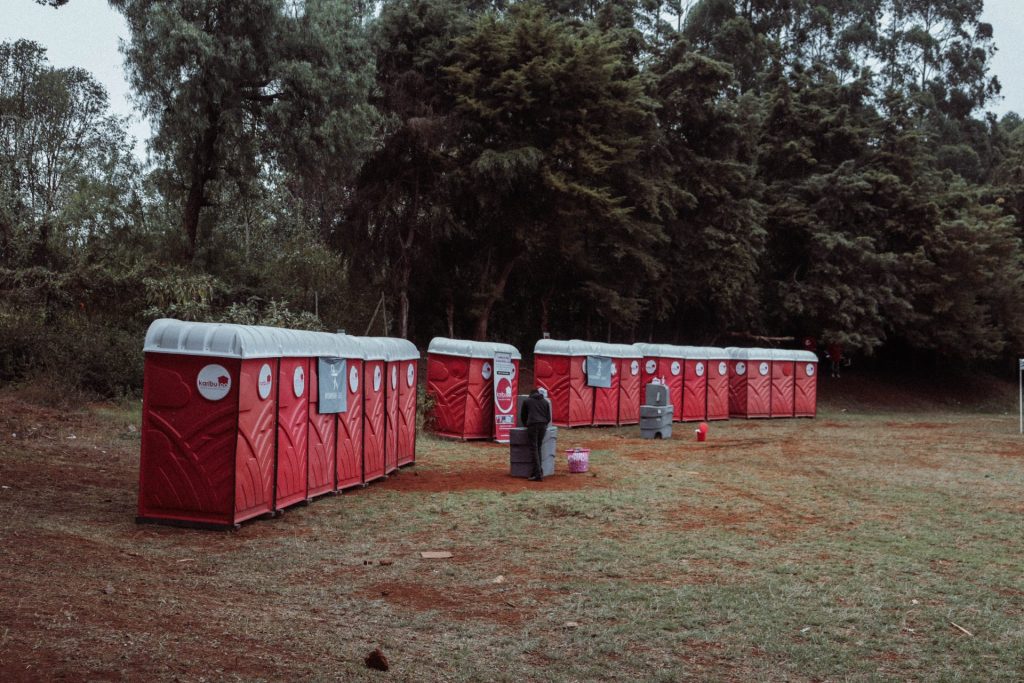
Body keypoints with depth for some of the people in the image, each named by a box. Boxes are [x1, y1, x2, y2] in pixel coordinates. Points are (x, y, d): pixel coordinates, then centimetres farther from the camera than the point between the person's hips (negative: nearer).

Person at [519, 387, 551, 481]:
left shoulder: (527, 401, 15)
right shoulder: (545, 402, 20)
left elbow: (523, 415, 22)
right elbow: (549, 417, 16)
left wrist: (525, 425, 36)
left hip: (532, 425, -3)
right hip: (543, 426, 3)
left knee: (534, 449, -4)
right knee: (538, 448, 13)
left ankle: (538, 474, -13)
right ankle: (539, 471, 8)